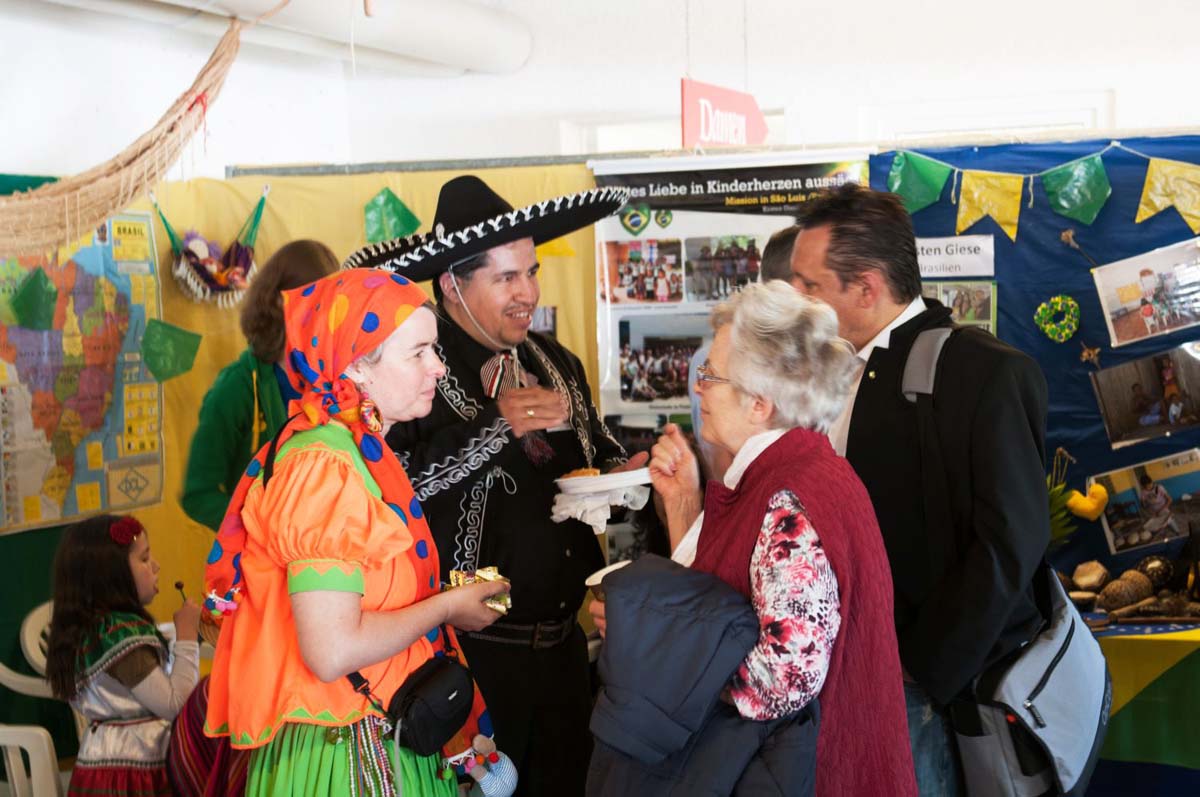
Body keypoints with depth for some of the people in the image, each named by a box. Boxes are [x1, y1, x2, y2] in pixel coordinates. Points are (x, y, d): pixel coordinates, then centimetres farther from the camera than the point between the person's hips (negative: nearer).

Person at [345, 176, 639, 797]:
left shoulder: (556, 362, 11)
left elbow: (596, 454, 22)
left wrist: (621, 472, 0)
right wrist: (498, 423, -25)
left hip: (562, 646, 7)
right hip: (472, 655, -7)